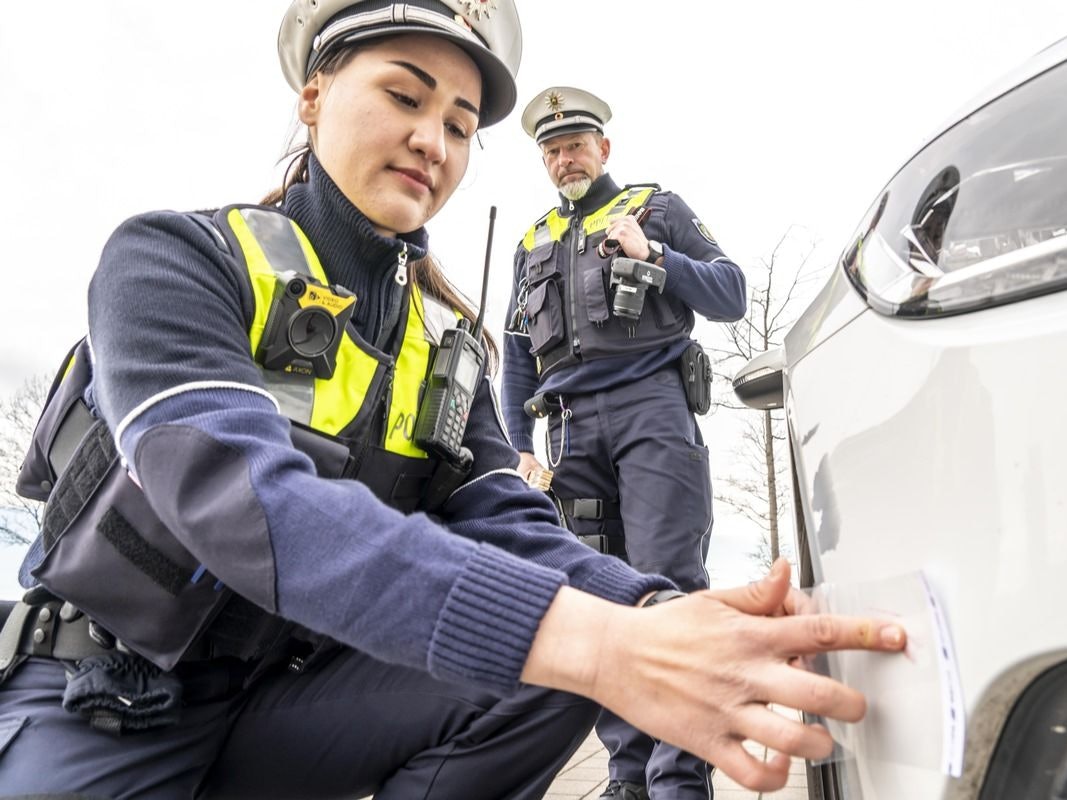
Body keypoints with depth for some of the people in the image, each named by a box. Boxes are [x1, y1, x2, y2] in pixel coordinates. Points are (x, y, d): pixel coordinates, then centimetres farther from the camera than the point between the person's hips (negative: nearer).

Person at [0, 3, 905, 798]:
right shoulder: (174, 258, -14)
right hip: (100, 708, -3)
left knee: (550, 679, -19)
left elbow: (507, 525, -9)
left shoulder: (452, 343, 1)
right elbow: (237, 492, -31)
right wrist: (589, 641, -42)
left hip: (292, 700, 4)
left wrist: (657, 618, -31)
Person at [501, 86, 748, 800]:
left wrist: (656, 258, -6)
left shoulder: (657, 208, 16)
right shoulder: (533, 245, 26)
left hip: (653, 405, -4)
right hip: (572, 427, 4)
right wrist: (522, 446, 11)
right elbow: (518, 357, 21)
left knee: (668, 583, -13)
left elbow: (731, 297, 8)